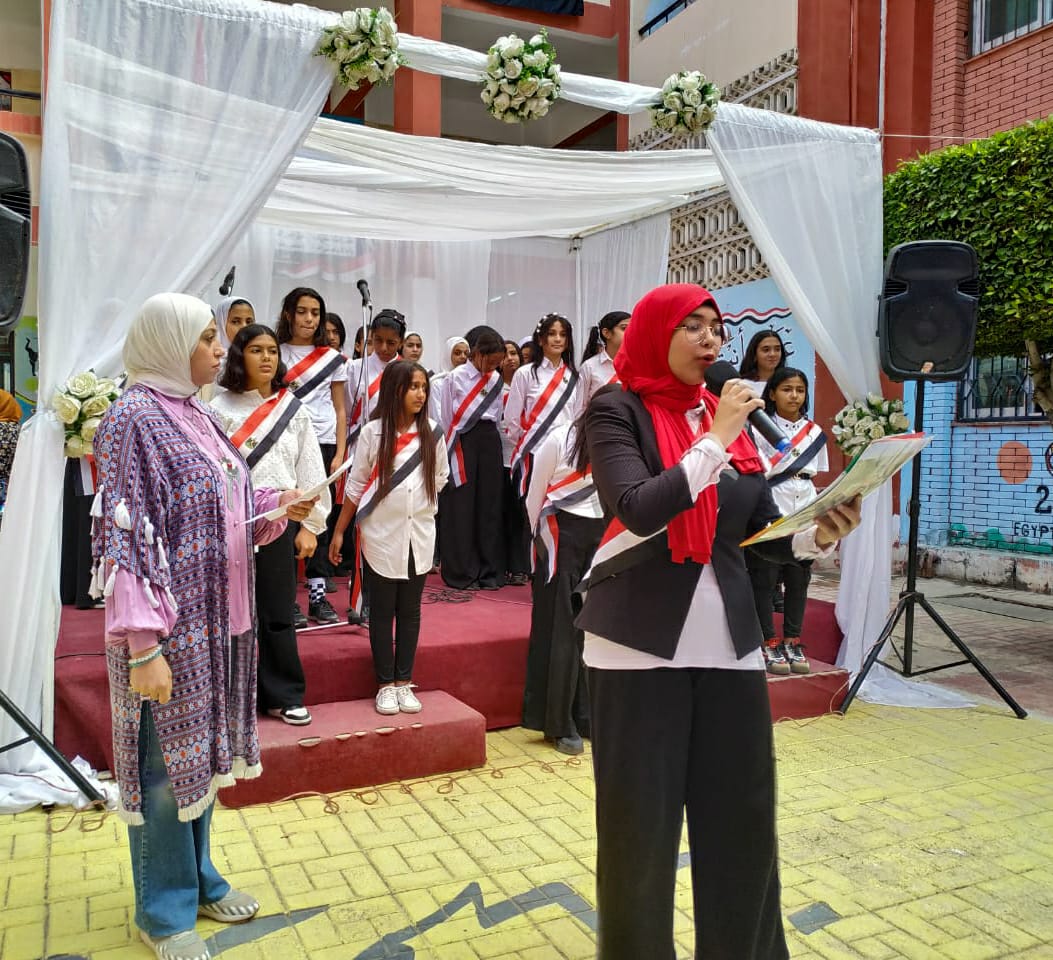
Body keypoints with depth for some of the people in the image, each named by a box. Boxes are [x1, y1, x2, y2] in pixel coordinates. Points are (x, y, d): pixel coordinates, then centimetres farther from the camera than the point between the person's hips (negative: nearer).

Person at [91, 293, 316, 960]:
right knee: (165, 764, 6)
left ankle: (198, 880, 36)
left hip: (217, 619, 8)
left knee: (201, 753, 19)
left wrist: (277, 507, -1)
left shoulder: (197, 417, 11)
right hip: (169, 629, -8)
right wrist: (142, 646, -22)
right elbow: (127, 537, -19)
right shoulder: (134, 418, -14)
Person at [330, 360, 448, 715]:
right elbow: (356, 485, -1)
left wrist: (418, 503, 2)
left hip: (419, 535, 2)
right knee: (382, 611, 5)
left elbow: (440, 479, 12)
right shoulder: (373, 432, -6)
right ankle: (385, 684, 15)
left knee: (410, 611, 10)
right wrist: (339, 532, 0)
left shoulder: (432, 433, 0)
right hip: (381, 535, -2)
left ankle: (404, 682, 19)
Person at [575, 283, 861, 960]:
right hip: (641, 643, -5)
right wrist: (716, 440, -17)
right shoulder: (617, 409, -4)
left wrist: (819, 534, -9)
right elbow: (637, 510, -20)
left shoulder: (727, 412, 12)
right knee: (641, 822, 5)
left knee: (743, 815, 10)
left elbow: (765, 528, 10)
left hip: (730, 641, 5)